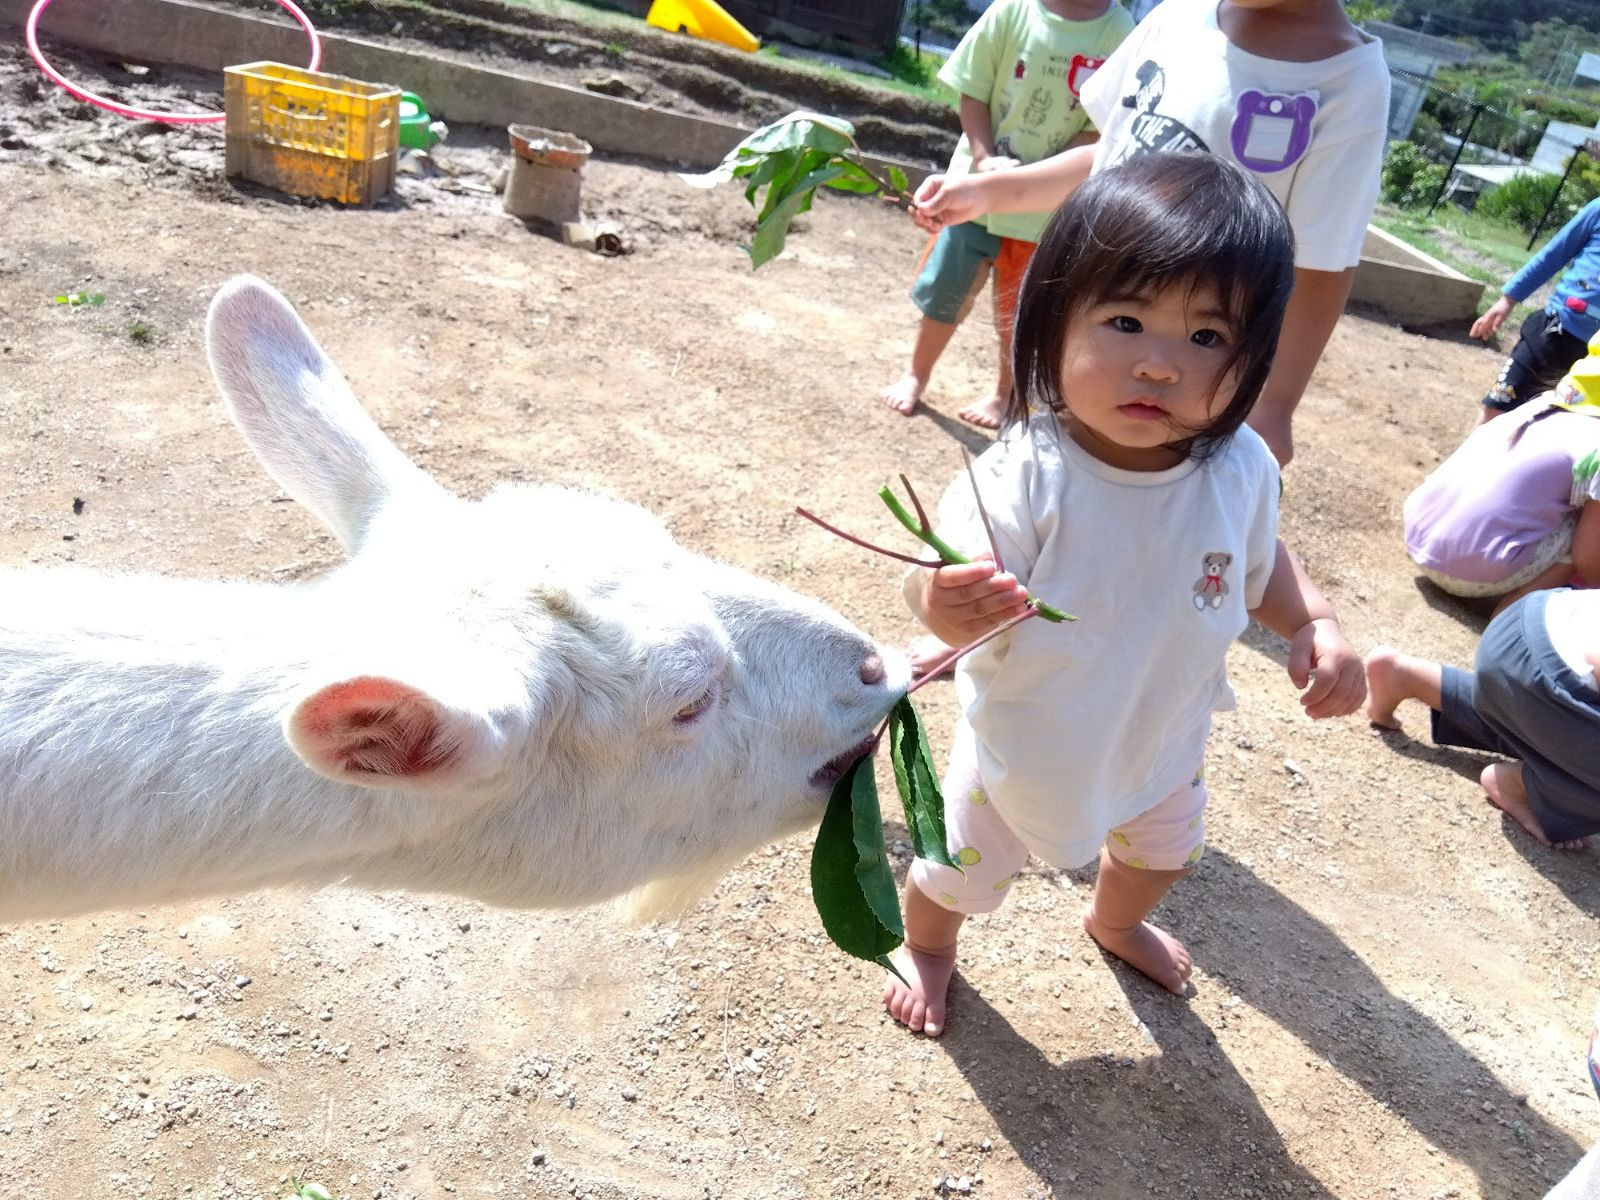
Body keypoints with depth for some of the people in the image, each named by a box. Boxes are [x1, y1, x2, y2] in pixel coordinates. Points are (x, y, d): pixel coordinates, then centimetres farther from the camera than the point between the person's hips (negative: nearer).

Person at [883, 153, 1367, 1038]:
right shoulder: (1025, 475, -35)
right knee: (961, 867, 20)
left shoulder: (1240, 468, -19)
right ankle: (927, 946, 57)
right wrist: (949, 608, -61)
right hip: (1028, 744, -5)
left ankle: (1116, 923, 69)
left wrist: (1315, 623, -16)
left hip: (1164, 738, 5)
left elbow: (1261, 564, 1)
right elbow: (953, 601, -39)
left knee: (1165, 850, 33)